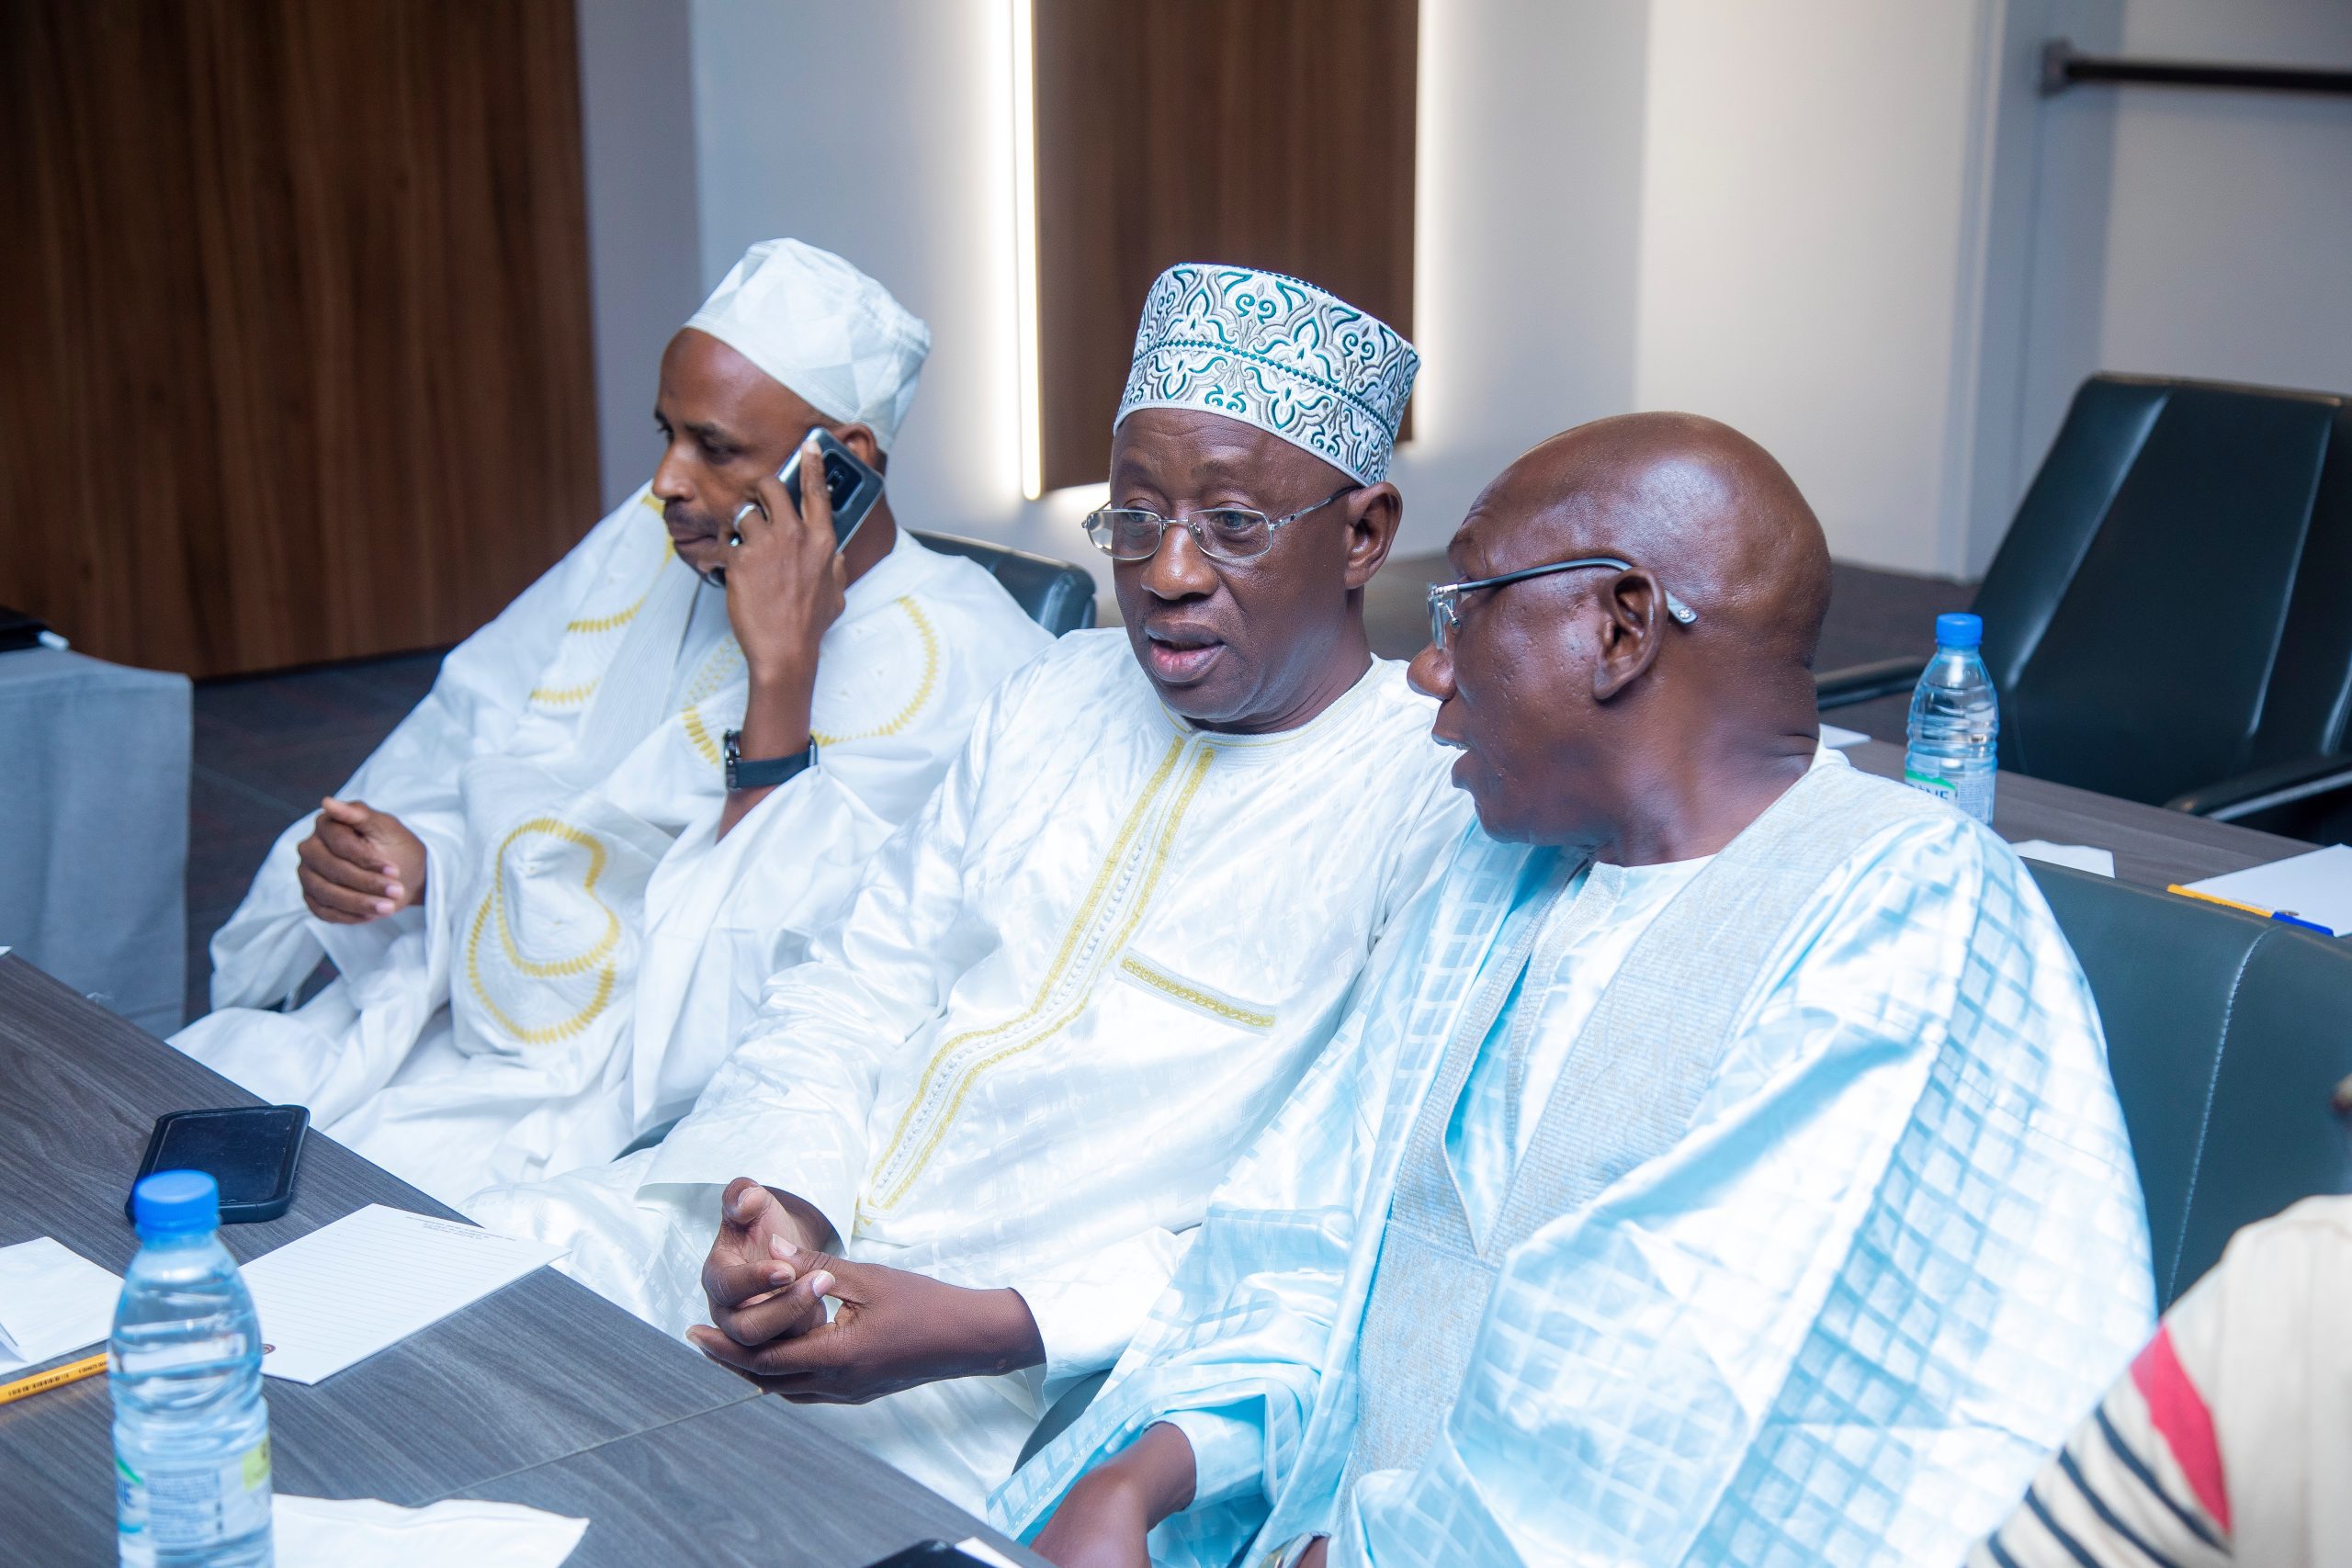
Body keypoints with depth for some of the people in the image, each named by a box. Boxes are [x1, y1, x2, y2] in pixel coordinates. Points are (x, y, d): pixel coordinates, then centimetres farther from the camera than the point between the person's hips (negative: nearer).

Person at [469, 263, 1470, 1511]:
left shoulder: (1443, 800, -10)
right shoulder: (1061, 695, 14)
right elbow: (857, 990, 14)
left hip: (1019, 1378, -7)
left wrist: (977, 1330, -24)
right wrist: (784, 1197, -8)